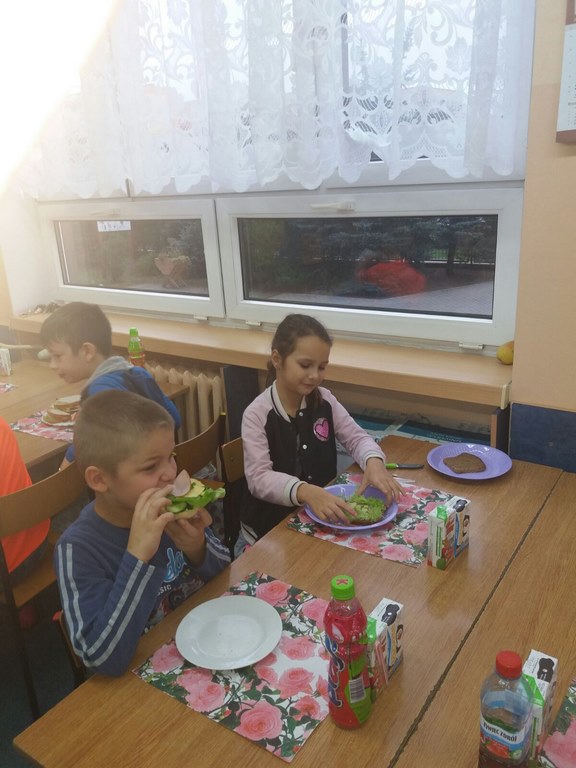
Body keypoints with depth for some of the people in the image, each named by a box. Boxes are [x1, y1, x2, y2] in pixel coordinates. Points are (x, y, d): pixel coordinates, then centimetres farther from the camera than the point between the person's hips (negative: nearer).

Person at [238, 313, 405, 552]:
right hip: (269, 527, -4)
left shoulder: (325, 400, -2)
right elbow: (259, 478, -23)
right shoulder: (257, 414, -16)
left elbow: (357, 438, 3)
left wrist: (374, 462, -20)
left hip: (322, 516, 4)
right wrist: (306, 492, -41)